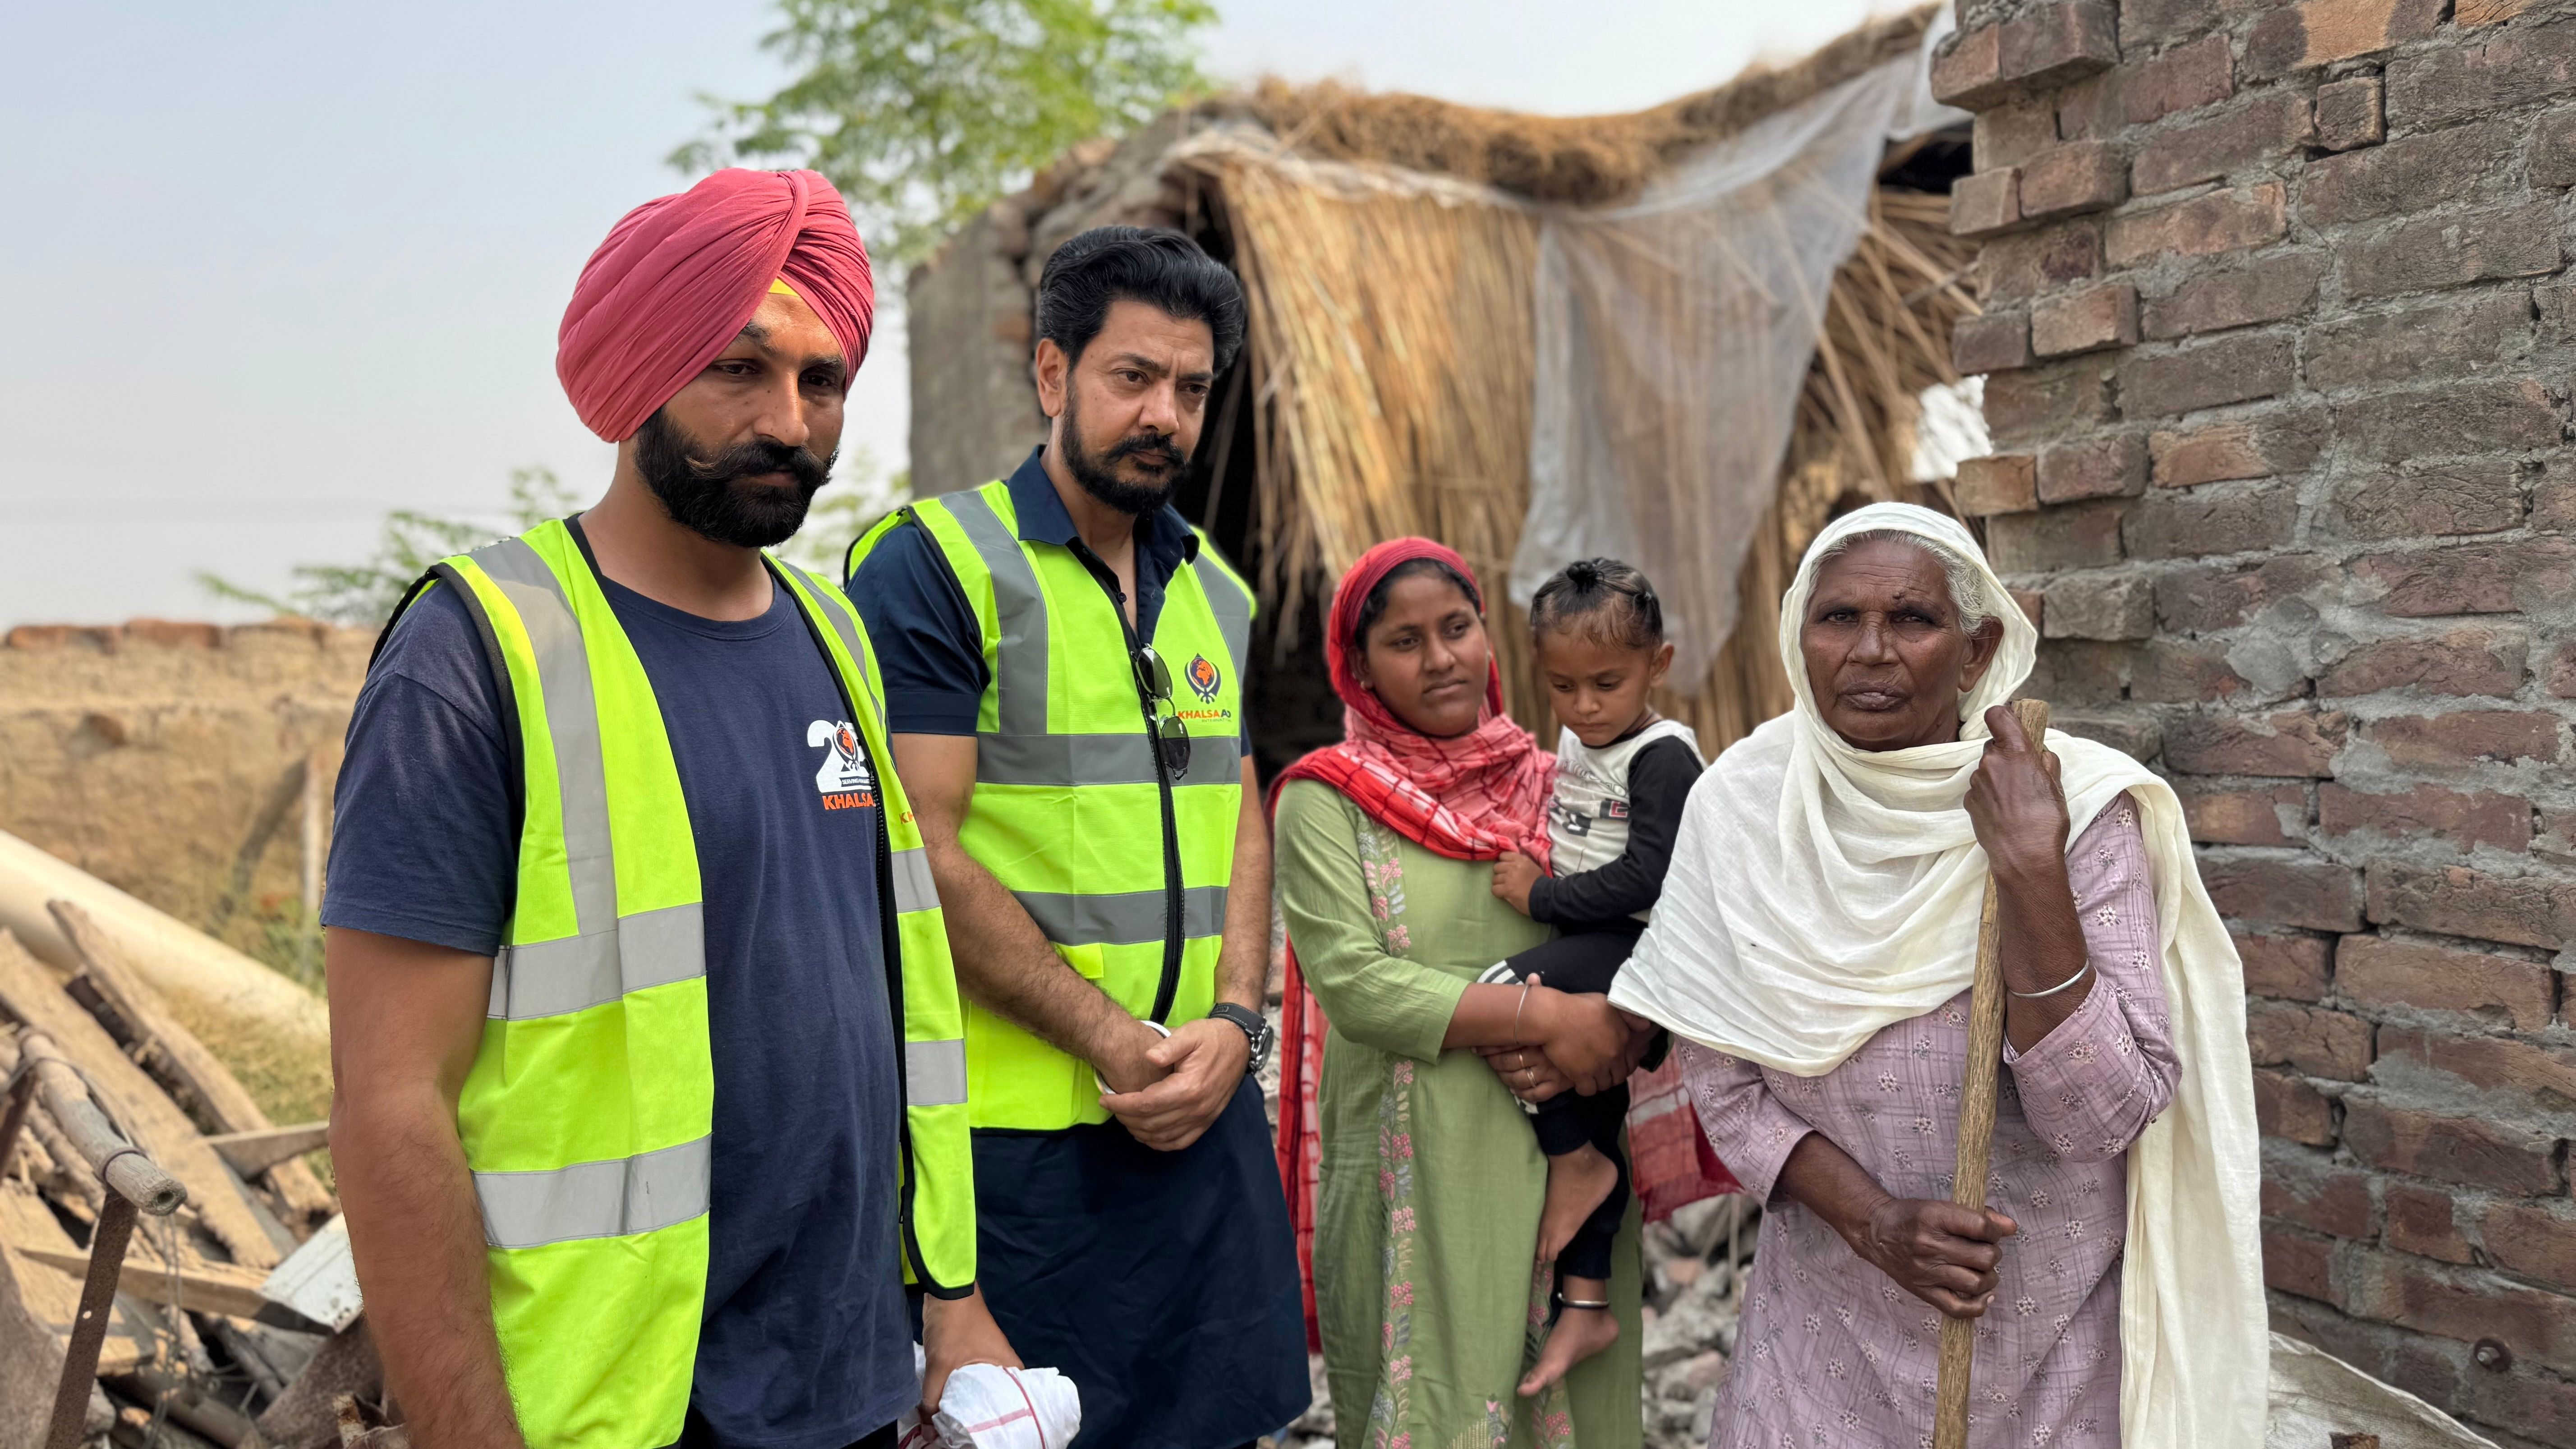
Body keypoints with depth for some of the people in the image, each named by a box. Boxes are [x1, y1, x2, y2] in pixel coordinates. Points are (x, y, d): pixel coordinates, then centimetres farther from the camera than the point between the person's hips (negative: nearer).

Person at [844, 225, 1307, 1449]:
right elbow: (923, 856, -14)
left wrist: (1234, 1023, -4)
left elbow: (1238, 825, 13)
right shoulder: (933, 568, -8)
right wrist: (1113, 1041, -16)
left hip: (1206, 1118, 7)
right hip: (1016, 1127, -6)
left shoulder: (1217, 593, 14)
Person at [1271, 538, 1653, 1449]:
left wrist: (1617, 1023, -11)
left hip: (1566, 1158, 4)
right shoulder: (1327, 801, -2)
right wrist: (1542, 1015, -17)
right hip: (1422, 1173, -4)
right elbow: (1354, 982, -13)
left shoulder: (1549, 782, 10)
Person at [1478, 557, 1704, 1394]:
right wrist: (1534, 879, 9)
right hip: (1587, 947, 8)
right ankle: (1584, 1304, 21)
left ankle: (1573, 1162, -9)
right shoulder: (1573, 743, 11)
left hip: (1636, 946, -8)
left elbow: (1644, 879, -21)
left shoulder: (1662, 757, -14)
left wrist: (1540, 897, -16)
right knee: (1594, 1123, 12)